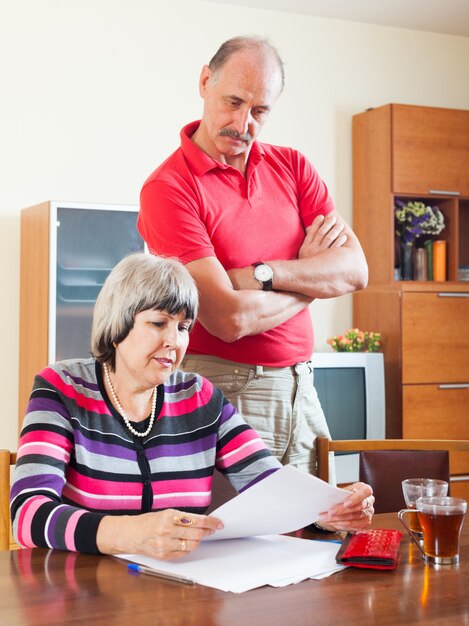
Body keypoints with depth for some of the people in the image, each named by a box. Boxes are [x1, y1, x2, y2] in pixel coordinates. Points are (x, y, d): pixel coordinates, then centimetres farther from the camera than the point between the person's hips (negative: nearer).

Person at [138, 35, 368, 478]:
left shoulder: (291, 167, 8)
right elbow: (230, 319, -19)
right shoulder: (167, 188, -11)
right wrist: (310, 272, -3)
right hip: (223, 390, -5)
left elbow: (355, 270, -2)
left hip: (300, 388, 6)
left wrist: (260, 274, -15)